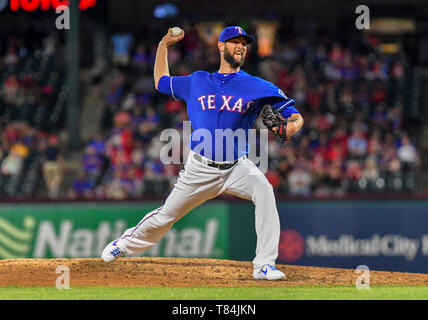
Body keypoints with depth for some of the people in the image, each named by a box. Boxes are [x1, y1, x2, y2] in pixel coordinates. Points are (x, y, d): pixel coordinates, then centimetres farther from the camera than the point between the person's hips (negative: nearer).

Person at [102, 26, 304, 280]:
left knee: (264, 191, -31)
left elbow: (296, 117, -4)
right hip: (200, 169, 2)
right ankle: (127, 243, 38)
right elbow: (161, 82, 27)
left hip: (237, 166, -2)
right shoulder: (197, 82, 10)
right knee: (166, 216, 7)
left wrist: (291, 126, -28)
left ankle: (265, 265, -30)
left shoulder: (256, 87, 0)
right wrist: (163, 46, 20)